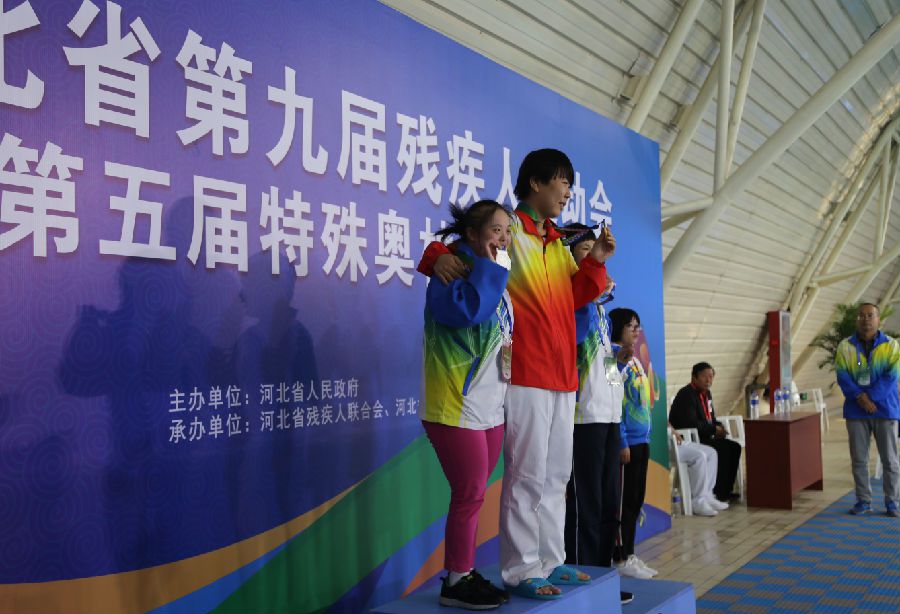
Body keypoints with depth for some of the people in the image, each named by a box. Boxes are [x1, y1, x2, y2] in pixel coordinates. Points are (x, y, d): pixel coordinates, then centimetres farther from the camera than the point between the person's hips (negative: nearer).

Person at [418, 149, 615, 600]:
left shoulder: (560, 243, 18)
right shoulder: (506, 232, -6)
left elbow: (575, 298, 17)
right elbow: (454, 252, -6)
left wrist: (595, 262, 4)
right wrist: (439, 257, -28)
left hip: (562, 376, 9)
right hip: (525, 374, -9)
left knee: (556, 474, 14)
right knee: (527, 475, -5)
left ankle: (550, 561, 24)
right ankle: (520, 571, 3)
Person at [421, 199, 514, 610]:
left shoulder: (496, 280, 16)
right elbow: (463, 310, -30)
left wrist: (514, 352, 7)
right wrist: (488, 267, -20)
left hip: (490, 407, 9)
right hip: (456, 406, -9)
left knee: (472, 495, 13)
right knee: (469, 494, -4)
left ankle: (464, 574, 23)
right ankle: (456, 583, 9)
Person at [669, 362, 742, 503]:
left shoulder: (706, 393, 14)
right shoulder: (686, 395, -17)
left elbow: (710, 418, 22)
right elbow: (690, 423, -26)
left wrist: (719, 426, -1)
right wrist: (714, 429, -19)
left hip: (703, 437, 10)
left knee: (734, 447, -2)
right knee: (723, 449, -23)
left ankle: (725, 491, 2)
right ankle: (718, 492, -14)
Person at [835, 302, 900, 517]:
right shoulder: (845, 346, 4)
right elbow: (842, 376, -5)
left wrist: (870, 398, -17)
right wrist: (860, 397, -18)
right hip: (856, 412, 1)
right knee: (859, 459, 5)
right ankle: (864, 501, 15)